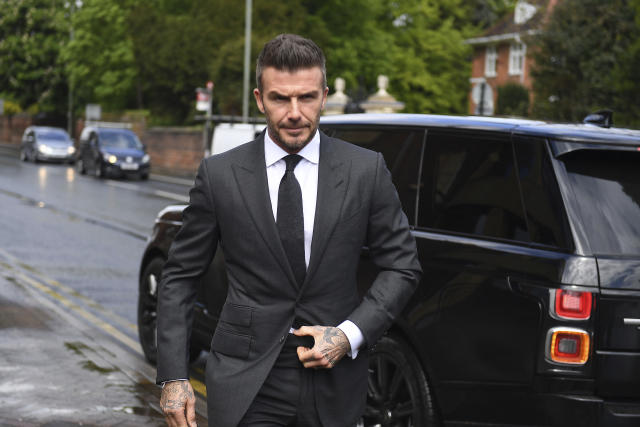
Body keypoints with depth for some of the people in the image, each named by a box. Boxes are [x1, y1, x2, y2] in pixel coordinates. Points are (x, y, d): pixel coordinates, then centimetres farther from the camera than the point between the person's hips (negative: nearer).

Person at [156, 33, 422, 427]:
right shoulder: (219, 175, -2)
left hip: (333, 386, 1)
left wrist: (350, 335, -10)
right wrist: (174, 377, -3)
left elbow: (403, 267, 4)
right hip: (245, 385, -1)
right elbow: (180, 277, 3)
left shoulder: (366, 170, -2)